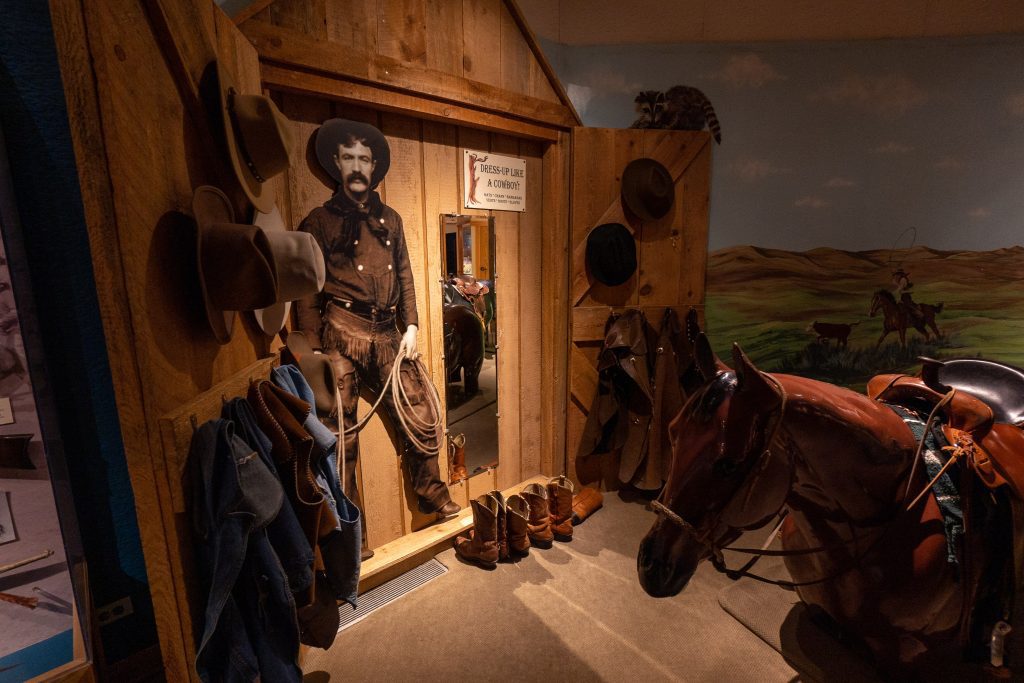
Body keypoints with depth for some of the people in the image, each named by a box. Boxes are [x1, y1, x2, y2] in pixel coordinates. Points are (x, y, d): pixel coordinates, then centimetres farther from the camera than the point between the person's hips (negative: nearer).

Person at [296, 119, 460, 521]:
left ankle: (432, 493, 24)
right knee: (342, 432, 2)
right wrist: (315, 351, -7)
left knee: (420, 415, 3)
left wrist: (410, 326, 6)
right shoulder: (320, 221, 4)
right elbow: (307, 294, -1)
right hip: (343, 335, -3)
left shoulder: (389, 219, 17)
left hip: (387, 335, 4)